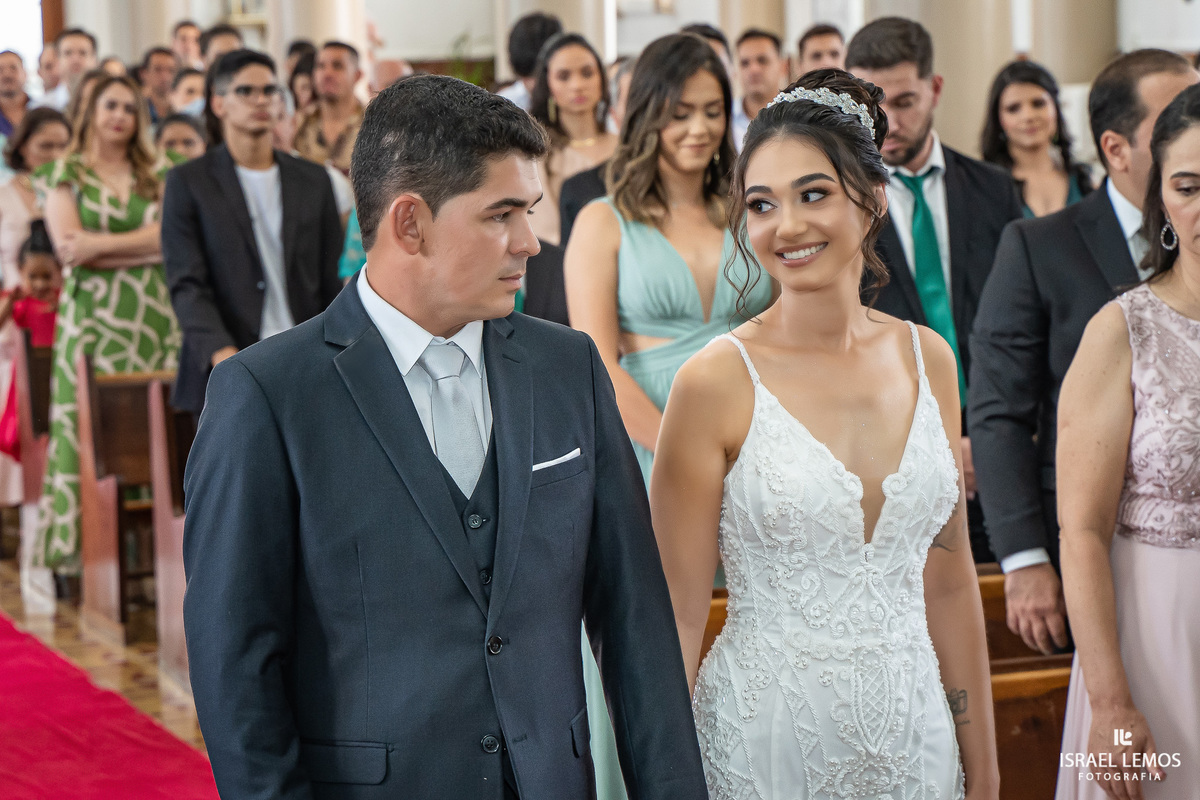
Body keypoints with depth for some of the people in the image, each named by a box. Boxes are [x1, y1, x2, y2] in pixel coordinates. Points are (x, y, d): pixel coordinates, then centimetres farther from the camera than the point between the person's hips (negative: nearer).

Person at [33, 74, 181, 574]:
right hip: (92, 319, -2)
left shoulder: (156, 175, 14)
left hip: (154, 316, 2)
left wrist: (101, 244, -8)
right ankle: (85, 552, -2)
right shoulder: (67, 175, 8)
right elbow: (67, 245, -6)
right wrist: (145, 246, -5)